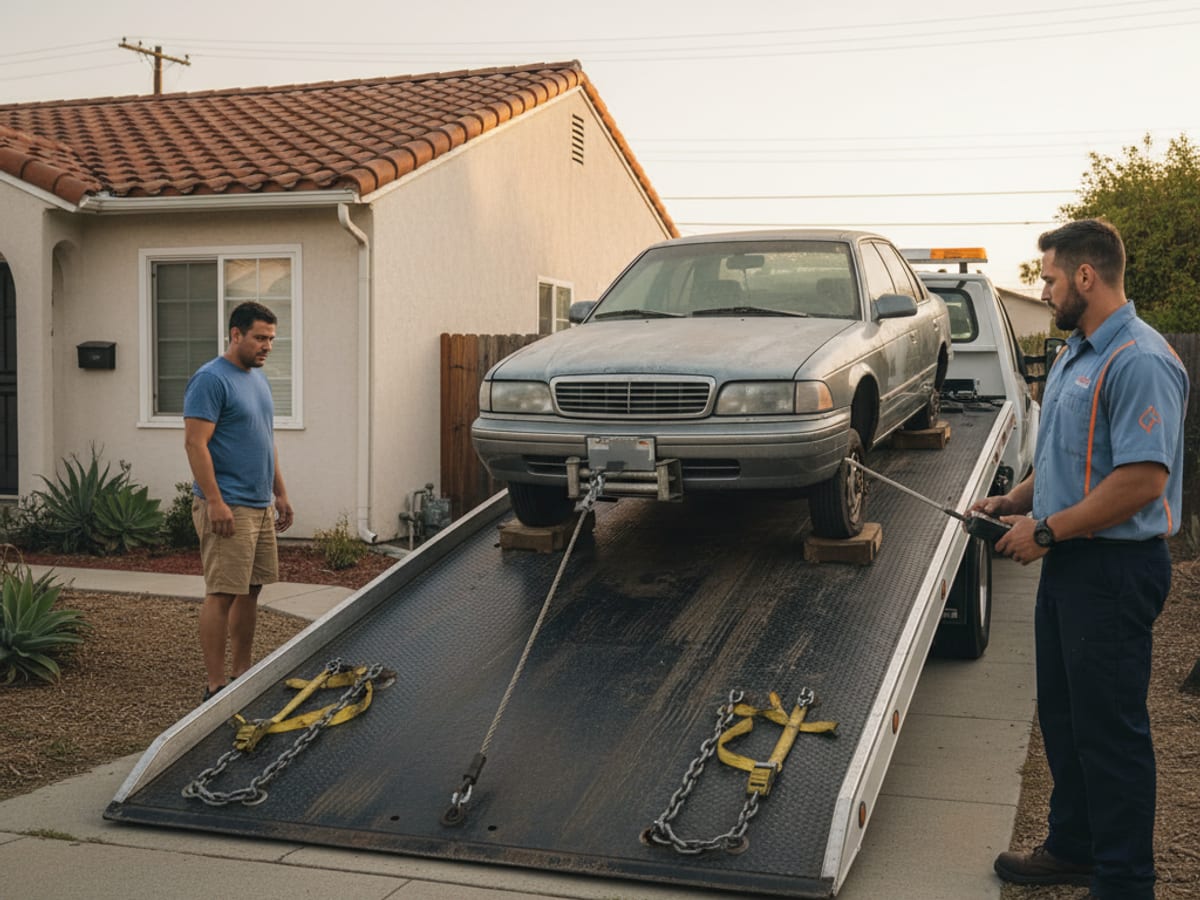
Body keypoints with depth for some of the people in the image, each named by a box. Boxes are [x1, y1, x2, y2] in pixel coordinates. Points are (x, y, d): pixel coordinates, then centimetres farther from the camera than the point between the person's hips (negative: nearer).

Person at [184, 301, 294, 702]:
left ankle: (241, 673, 24)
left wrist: (281, 494, 21)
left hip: (260, 505, 9)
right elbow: (195, 443, -18)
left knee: (250, 590, 14)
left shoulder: (258, 378, 16)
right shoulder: (211, 379, -12)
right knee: (222, 593, -6)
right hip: (228, 508, -9)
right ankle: (215, 686, -2)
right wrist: (215, 502, -23)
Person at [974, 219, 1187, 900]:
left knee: (1111, 728, -1)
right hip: (1069, 563, 10)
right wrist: (1012, 503, 10)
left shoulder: (1140, 362, -20)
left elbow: (1142, 479, -28)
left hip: (1115, 569, -10)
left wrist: (1045, 530, -20)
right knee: (1064, 717, 18)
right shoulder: (1077, 355, 14)